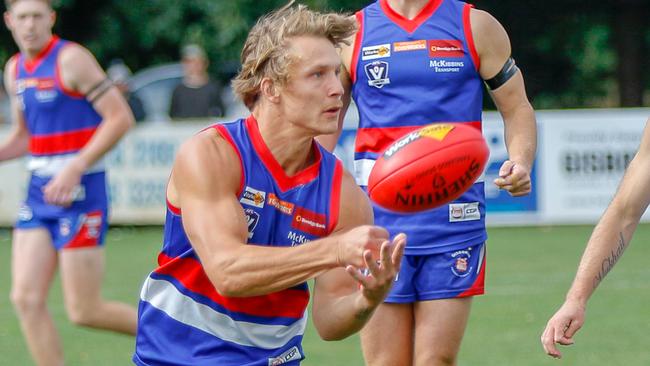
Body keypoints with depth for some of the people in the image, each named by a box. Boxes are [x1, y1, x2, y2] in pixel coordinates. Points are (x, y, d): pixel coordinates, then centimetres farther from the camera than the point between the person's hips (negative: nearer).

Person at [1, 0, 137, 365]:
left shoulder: (71, 59, -11)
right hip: (40, 191, 7)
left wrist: (76, 168, -21)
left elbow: (121, 117, -15)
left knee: (85, 311, -5)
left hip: (80, 191, -7)